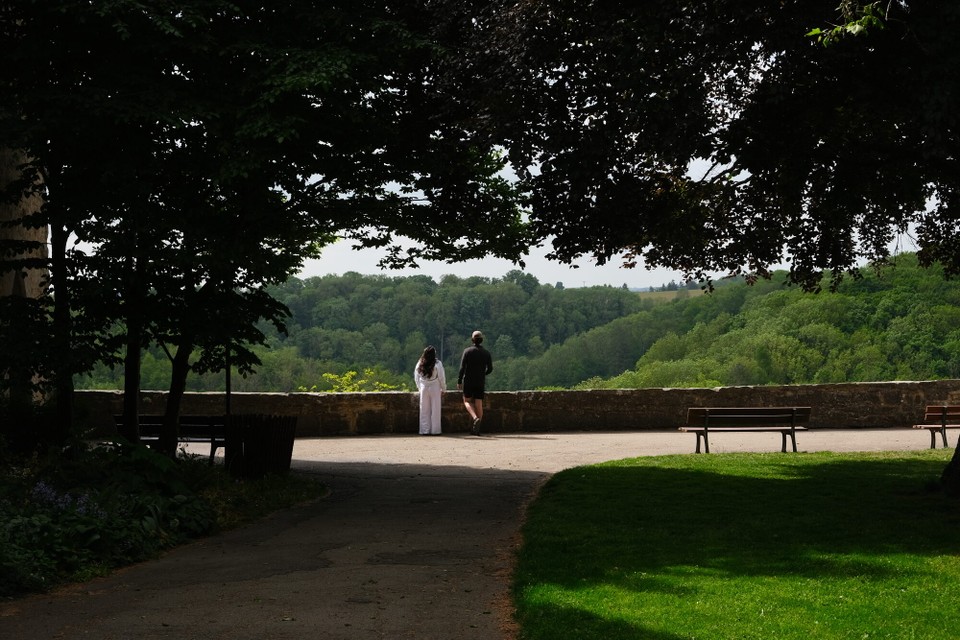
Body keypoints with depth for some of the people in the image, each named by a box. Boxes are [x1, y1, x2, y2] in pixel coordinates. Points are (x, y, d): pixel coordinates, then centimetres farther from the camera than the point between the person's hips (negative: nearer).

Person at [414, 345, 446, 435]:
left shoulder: (420, 364, -1)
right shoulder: (437, 364, -11)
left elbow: (416, 378, 7)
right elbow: (441, 378, -7)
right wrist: (443, 390, 5)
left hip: (424, 389, 3)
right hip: (435, 388, -3)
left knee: (424, 410, 9)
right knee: (435, 410, 4)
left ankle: (425, 430, 9)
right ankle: (434, 430, 5)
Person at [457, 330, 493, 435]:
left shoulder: (467, 351, -8)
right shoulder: (486, 353, 0)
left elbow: (462, 367, -11)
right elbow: (490, 369, 2)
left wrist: (459, 381, -5)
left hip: (468, 381, -2)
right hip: (480, 382, 2)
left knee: (467, 401, 13)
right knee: (479, 404, 6)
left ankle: (476, 418, -14)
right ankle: (476, 429, 6)